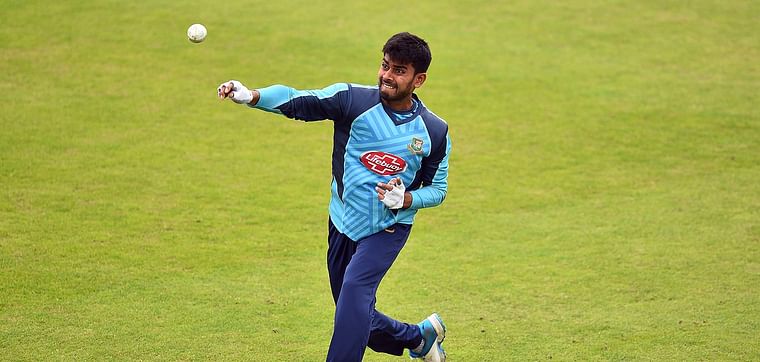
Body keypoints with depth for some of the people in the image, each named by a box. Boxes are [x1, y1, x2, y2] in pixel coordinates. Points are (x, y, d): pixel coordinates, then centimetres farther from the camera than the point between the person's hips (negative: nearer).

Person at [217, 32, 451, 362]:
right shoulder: (353, 99, -12)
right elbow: (296, 101, -23)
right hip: (343, 224, 2)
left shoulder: (434, 131, -7)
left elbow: (438, 188, 5)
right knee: (357, 321, 13)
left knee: (355, 289, -28)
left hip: (388, 229, -2)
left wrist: (407, 199, -17)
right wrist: (251, 96, -41)